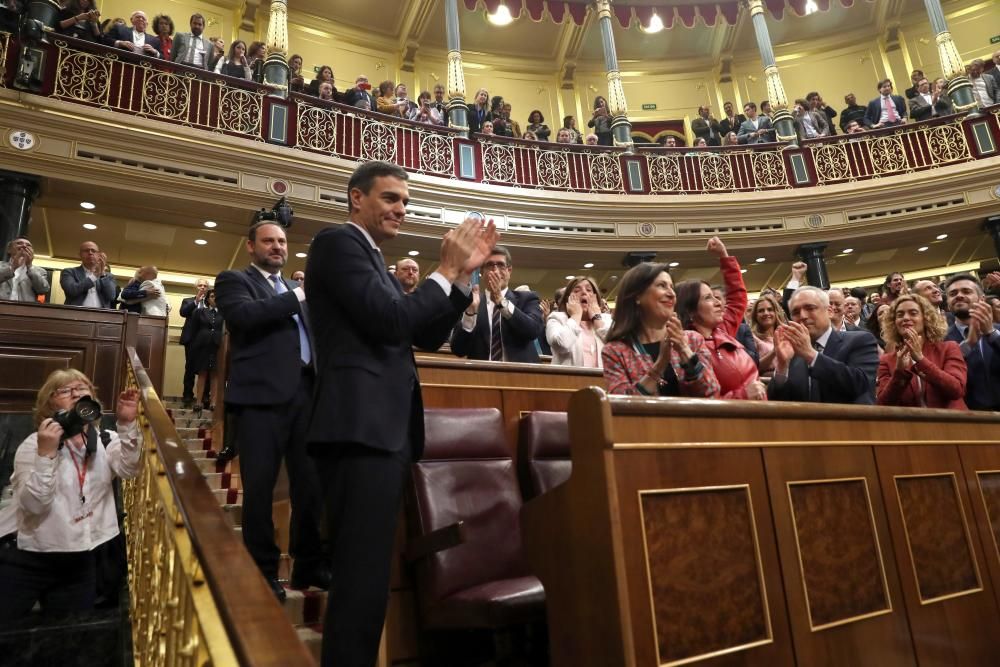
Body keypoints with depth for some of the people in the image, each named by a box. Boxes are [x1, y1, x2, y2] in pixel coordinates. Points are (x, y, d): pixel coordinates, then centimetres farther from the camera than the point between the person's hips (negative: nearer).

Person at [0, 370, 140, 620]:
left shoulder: (106, 441, -1)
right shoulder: (33, 445, -8)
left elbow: (128, 469, -21)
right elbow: (33, 504, -19)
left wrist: (127, 425, -33)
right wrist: (46, 455, -29)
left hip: (80, 561, 3)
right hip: (26, 559, -3)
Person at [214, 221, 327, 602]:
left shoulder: (296, 289, 24)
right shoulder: (234, 280, 6)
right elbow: (243, 316, -14)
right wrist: (294, 299, -8)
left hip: (304, 392, 6)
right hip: (262, 393, -5)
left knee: (310, 481, 8)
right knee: (259, 486, 0)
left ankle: (308, 564, 21)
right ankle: (263, 572, 14)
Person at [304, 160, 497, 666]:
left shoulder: (372, 258, 23)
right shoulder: (338, 242, -5)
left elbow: (427, 336, 18)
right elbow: (389, 320, -19)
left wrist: (464, 273, 10)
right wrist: (445, 270, -8)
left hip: (385, 429, 10)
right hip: (360, 429, -10)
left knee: (365, 571, 17)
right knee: (363, 574, -7)